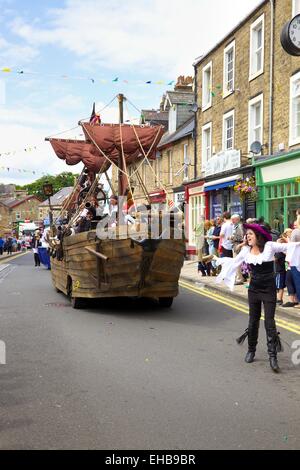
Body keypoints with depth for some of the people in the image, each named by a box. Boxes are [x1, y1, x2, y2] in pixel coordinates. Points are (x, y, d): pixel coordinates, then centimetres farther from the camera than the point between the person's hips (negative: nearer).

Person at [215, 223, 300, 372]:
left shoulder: (270, 246, -11)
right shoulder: (246, 250, 1)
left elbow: (287, 246, -15)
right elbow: (234, 262, 15)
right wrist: (218, 260, 18)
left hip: (269, 289, -4)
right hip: (254, 289, 4)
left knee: (269, 322, -6)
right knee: (253, 321, 13)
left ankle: (272, 356, -1)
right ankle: (251, 350, 28)